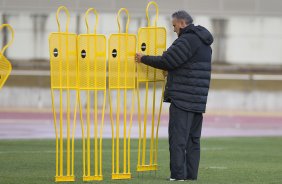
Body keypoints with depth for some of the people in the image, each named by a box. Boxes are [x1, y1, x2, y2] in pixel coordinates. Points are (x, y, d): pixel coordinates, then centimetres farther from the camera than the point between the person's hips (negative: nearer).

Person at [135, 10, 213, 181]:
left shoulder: (186, 41, -12)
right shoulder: (204, 43, 17)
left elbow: (166, 62, -14)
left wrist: (143, 58, -2)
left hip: (182, 98, -9)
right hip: (198, 101, 9)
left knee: (178, 138, -7)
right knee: (193, 139, 11)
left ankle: (178, 175, -10)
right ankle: (191, 175, 12)